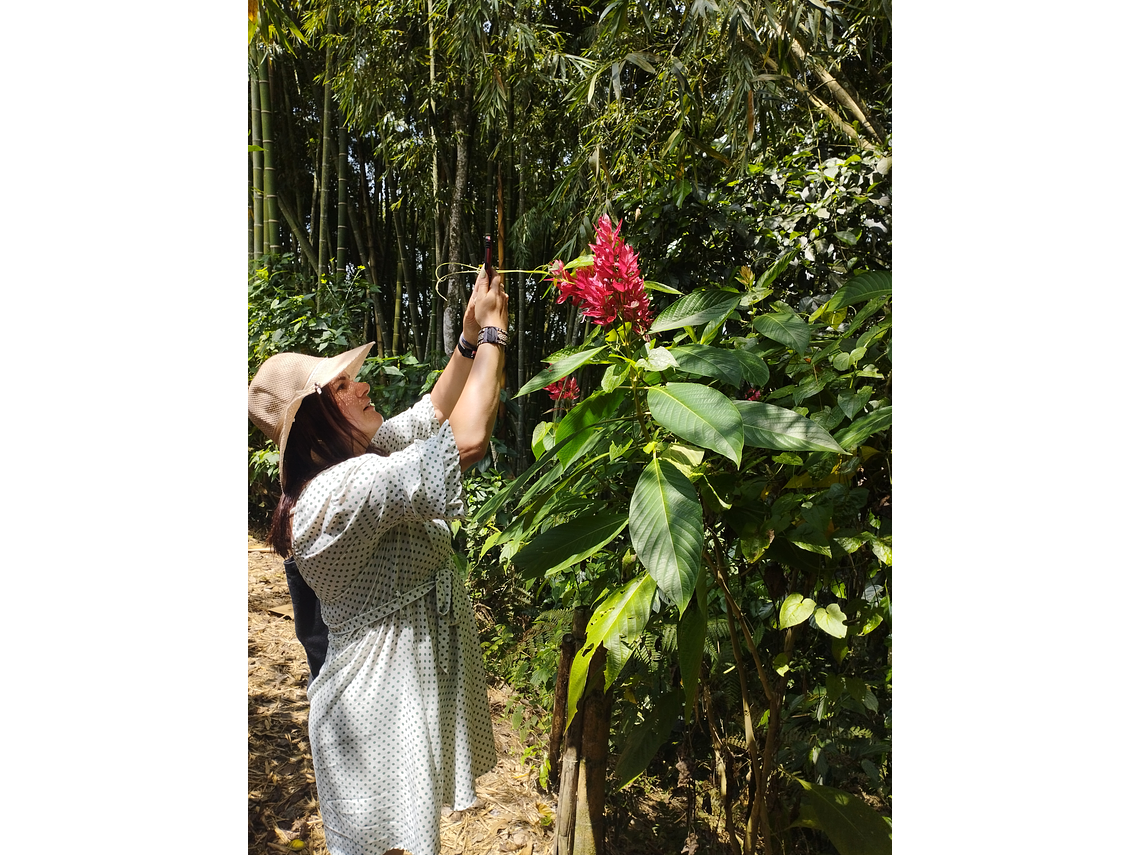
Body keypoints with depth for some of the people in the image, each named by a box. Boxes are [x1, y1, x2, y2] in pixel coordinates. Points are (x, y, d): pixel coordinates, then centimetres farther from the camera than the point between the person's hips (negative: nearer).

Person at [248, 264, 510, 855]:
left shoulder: (356, 459, 2)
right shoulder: (343, 492, -29)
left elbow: (434, 412, 13)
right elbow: (469, 438, -36)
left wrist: (470, 338, 2)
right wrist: (491, 331, -25)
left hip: (410, 689, 10)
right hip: (382, 712, -9)